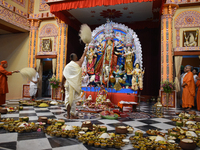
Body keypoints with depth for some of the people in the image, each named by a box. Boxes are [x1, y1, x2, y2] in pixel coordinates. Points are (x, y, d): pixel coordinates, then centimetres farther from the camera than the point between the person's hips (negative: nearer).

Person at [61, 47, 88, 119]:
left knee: (68, 99, 10)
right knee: (73, 99, -1)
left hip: (68, 84, 4)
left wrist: (62, 84, 14)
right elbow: (82, 57, 18)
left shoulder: (67, 66, 6)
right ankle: (72, 115, 3)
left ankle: (68, 114, 18)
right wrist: (85, 51, 35)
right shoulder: (78, 64, -1)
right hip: (75, 84, -4)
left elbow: (63, 76, 5)